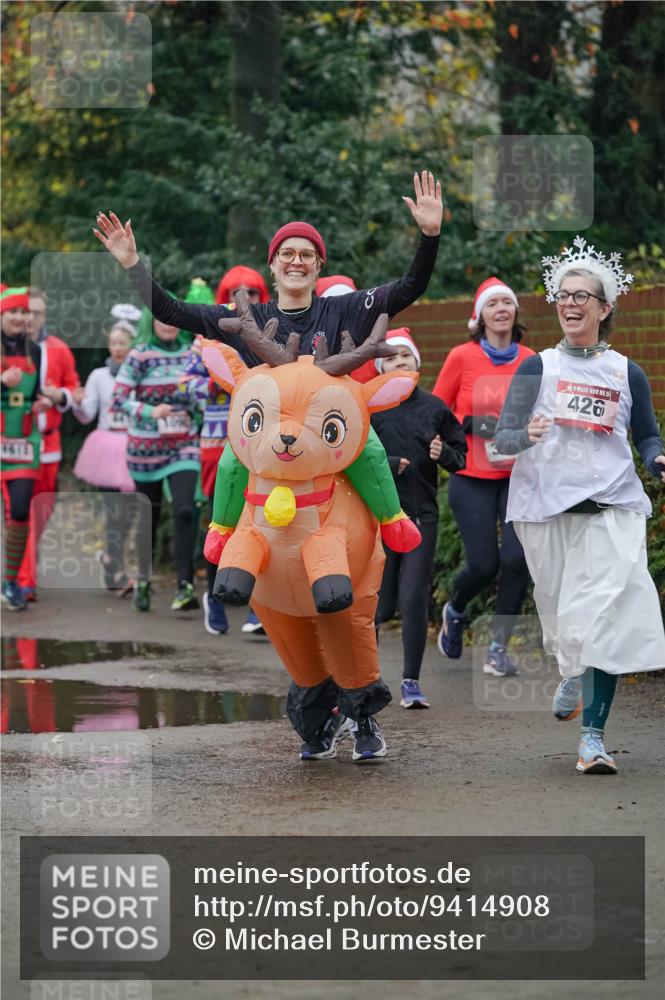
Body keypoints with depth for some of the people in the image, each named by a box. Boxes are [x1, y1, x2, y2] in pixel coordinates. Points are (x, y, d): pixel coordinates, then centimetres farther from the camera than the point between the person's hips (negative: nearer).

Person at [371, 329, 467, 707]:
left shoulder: (434, 407, 5)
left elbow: (460, 455, 13)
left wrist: (444, 454, -8)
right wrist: (389, 463, -16)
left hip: (422, 515, 2)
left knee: (414, 599, -5)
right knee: (382, 602, 1)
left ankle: (412, 682, 5)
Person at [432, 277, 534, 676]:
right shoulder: (462, 357, -3)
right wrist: (473, 424, -12)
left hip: (518, 476, 2)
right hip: (473, 478, -2)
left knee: (516, 558, -12)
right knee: (484, 564, -4)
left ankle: (499, 647, 4)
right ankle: (455, 612, 31)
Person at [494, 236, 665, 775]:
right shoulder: (537, 368, 5)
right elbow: (502, 438, 0)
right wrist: (527, 436, -22)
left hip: (612, 508, 0)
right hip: (546, 508, 1)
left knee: (603, 618, -15)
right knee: (563, 619, 9)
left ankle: (593, 734, -13)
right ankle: (573, 674, 44)